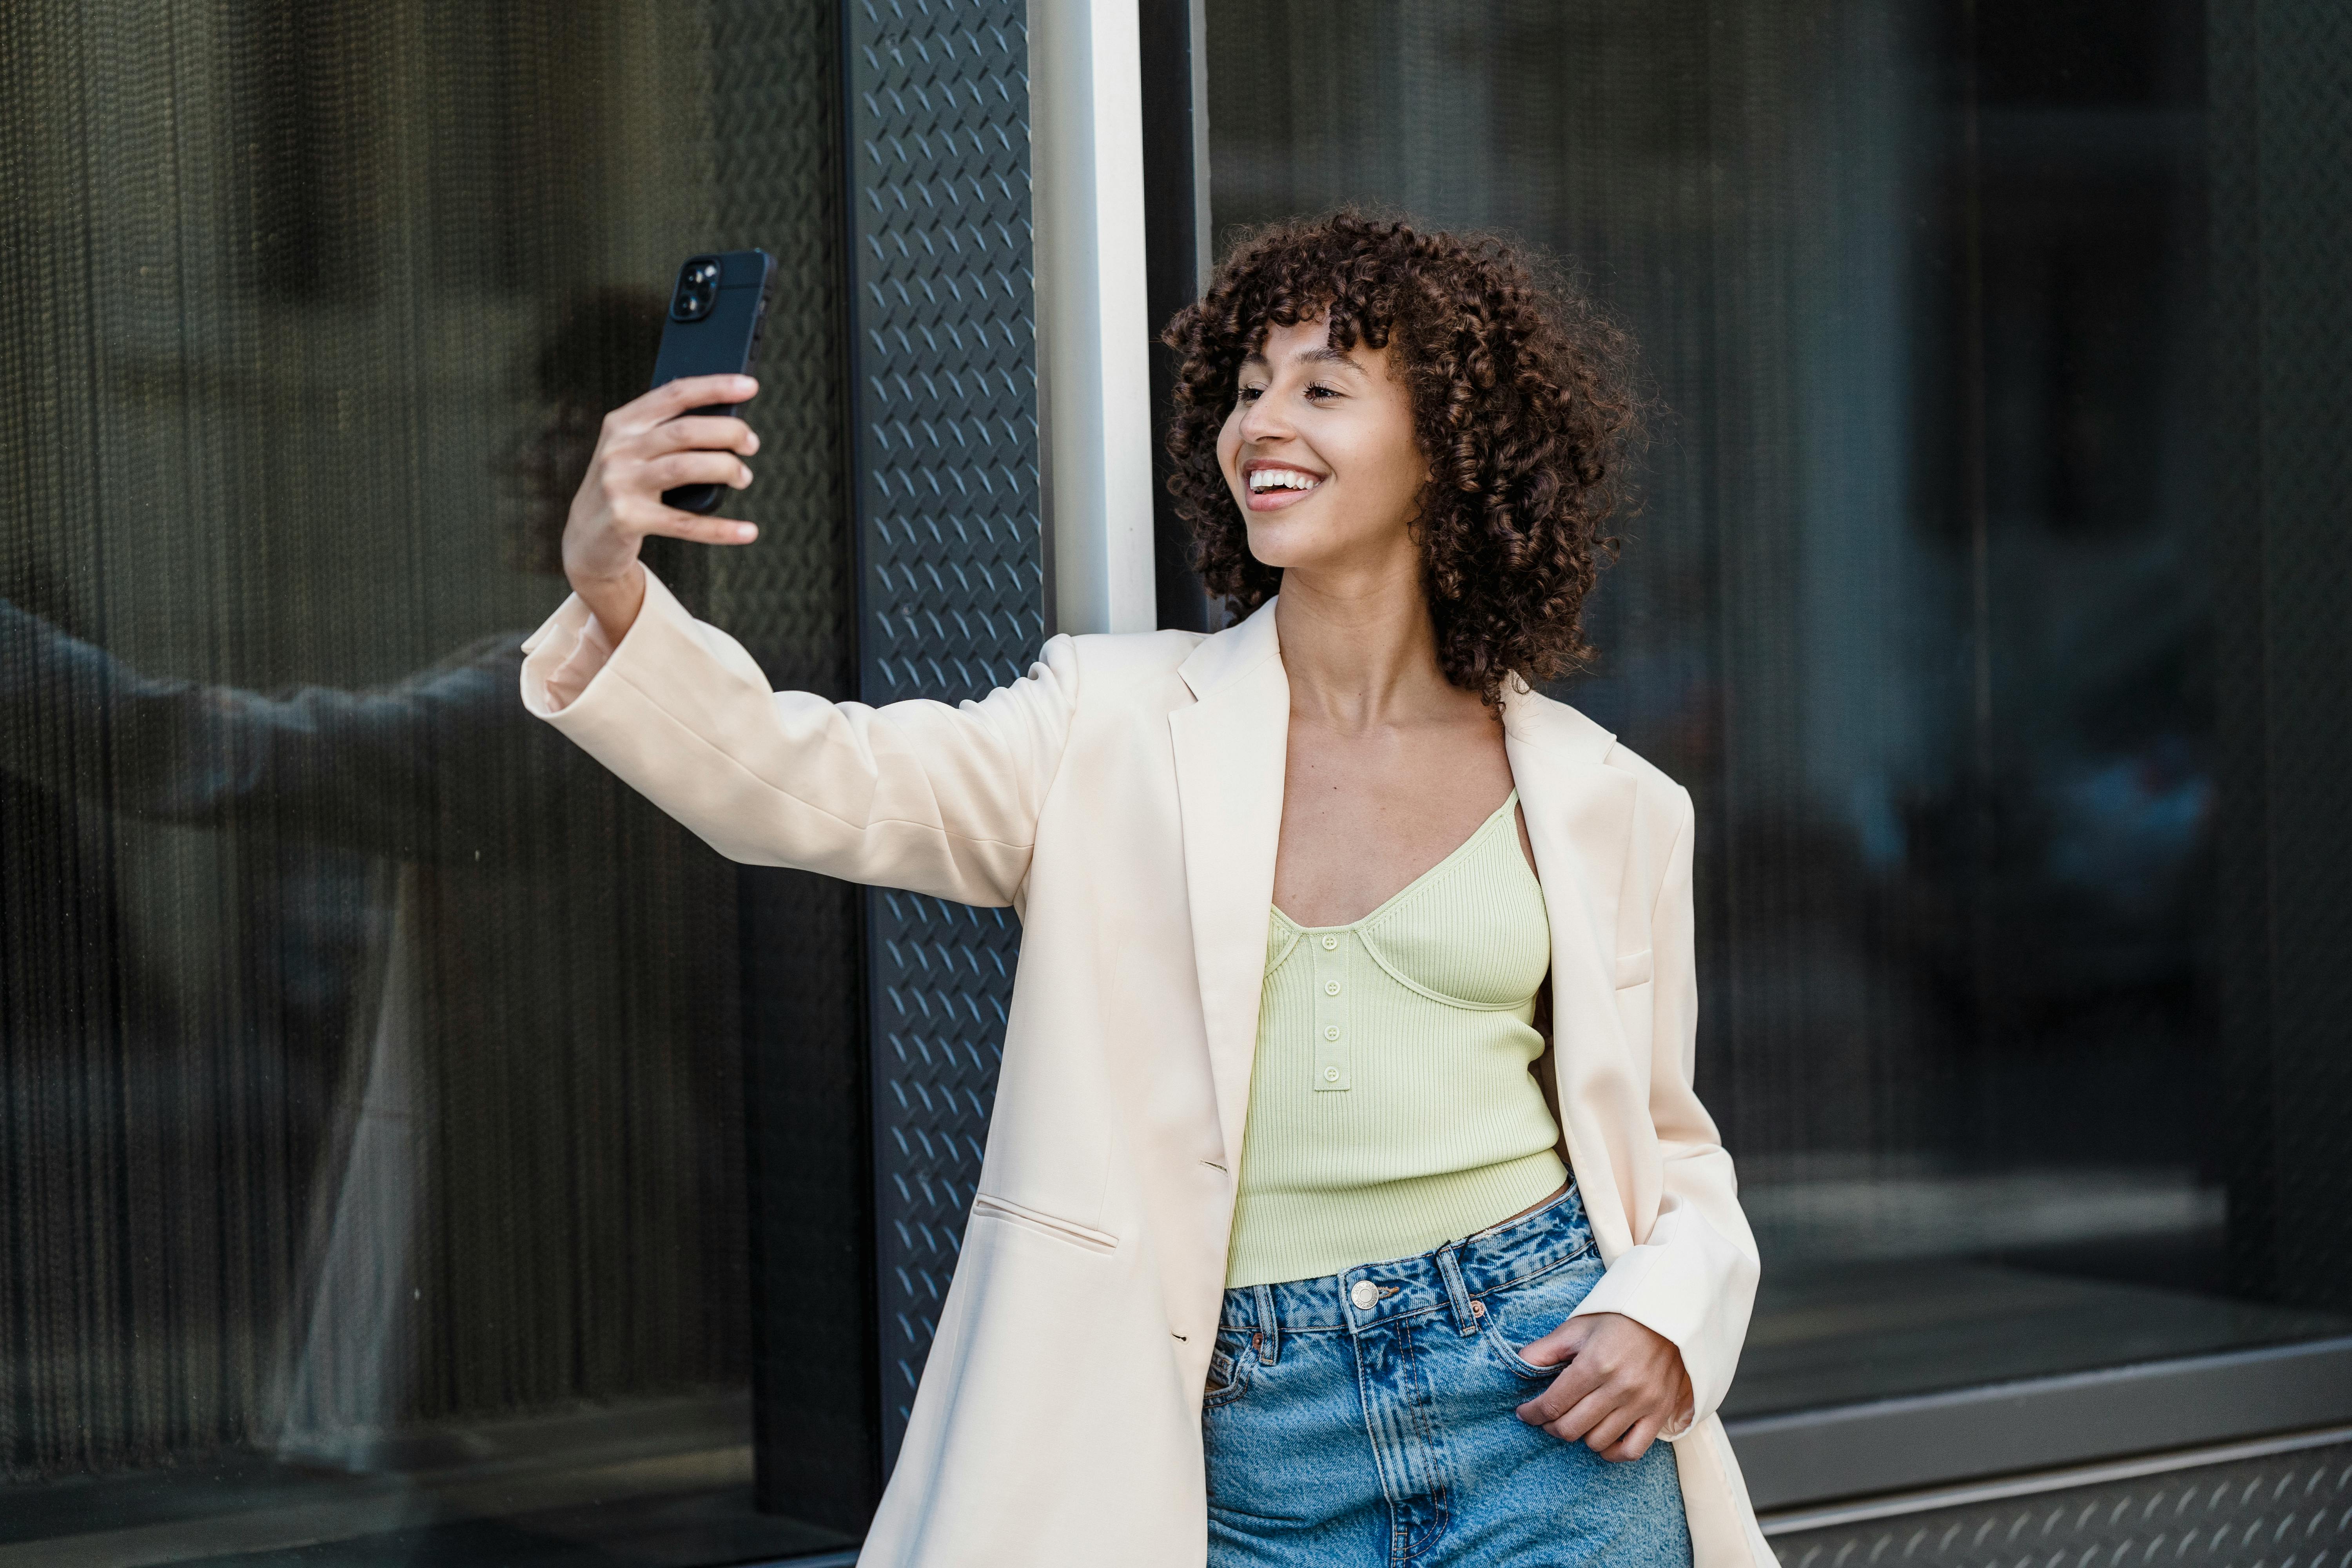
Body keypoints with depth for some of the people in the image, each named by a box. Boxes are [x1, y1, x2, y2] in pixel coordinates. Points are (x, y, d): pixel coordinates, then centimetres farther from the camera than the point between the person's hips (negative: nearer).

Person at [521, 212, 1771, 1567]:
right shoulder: (1121, 727, 4)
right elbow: (808, 785, -11)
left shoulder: (1604, 805, 7)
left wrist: (1666, 1320, -5)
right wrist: (611, 592, -28)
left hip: (1537, 1399, 1)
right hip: (1248, 1445, 0)